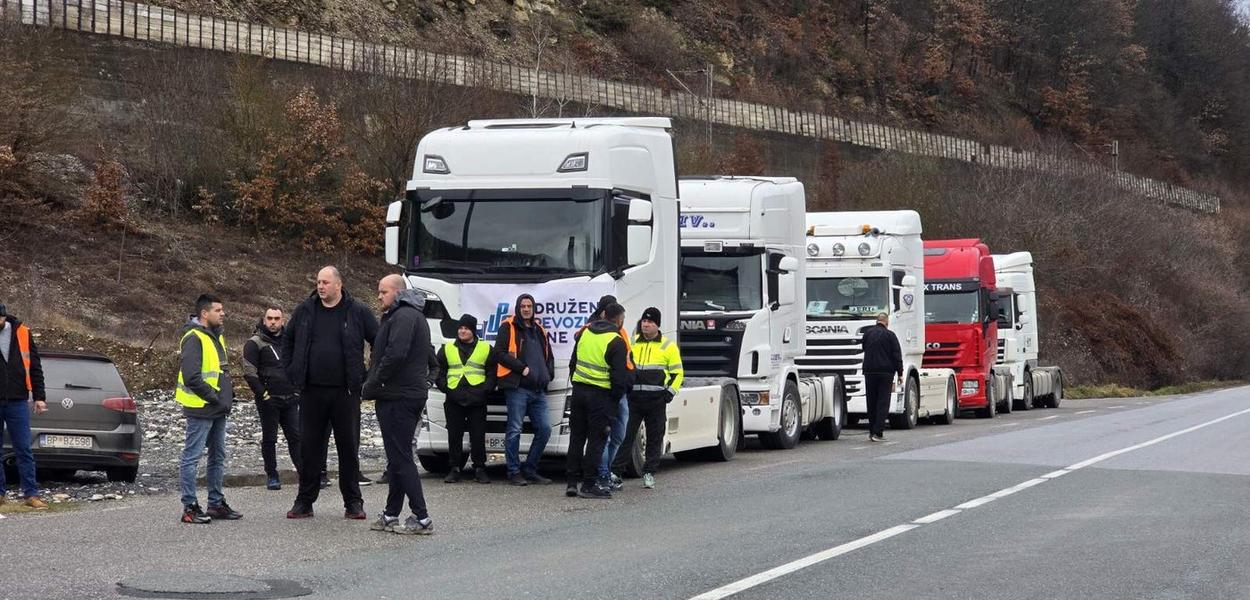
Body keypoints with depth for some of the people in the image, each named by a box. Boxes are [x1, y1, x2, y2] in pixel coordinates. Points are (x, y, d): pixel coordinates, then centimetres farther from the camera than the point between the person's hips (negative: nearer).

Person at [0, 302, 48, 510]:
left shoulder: (22, 333, 4)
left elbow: (35, 367, 9)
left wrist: (39, 397, 3)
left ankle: (31, 494, 0)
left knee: (24, 449, 0)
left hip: (17, 401, 1)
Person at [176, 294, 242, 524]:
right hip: (201, 410, -10)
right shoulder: (194, 338, -15)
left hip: (218, 410, 10)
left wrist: (228, 393, 12)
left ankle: (216, 503, 23)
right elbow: (191, 376, -23)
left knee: (218, 457, 15)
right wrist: (213, 397, -18)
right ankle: (190, 507, -1)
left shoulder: (216, 336, 16)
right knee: (192, 457, -4)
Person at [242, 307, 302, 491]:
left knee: (296, 436, 3)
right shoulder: (254, 343, -5)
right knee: (269, 439, 3)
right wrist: (264, 395, -16)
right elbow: (249, 373, -11)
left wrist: (298, 391, 11)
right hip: (268, 400, -4)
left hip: (290, 399, 4)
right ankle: (272, 476, 11)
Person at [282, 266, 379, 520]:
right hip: (312, 391, 2)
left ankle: (353, 502, 10)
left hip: (345, 392, -2)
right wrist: (292, 373, 12)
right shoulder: (305, 311, 7)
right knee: (309, 446, 5)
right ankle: (305, 501, 12)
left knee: (348, 446, 3)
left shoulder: (357, 312, -1)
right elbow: (288, 340, 20)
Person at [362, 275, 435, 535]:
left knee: (400, 457, -10)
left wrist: (371, 386, -15)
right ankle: (391, 515, 20)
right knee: (398, 457, 14)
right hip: (414, 394, 11)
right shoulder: (414, 315, 21)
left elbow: (395, 356, -25)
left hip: (398, 398, -11)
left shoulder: (403, 317, -14)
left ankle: (422, 518, -11)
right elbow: (428, 356, 25)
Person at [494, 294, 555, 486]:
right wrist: (522, 368, -14)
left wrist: (549, 373, 12)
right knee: (514, 430, -6)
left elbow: (549, 356, 31)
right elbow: (500, 352, -10)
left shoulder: (539, 330, 21)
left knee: (544, 429, 3)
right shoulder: (508, 327, 1)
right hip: (517, 388, -7)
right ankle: (514, 472, 1)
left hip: (538, 390, 7)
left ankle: (530, 470, 13)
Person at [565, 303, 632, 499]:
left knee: (576, 437, 12)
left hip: (578, 391, 6)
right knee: (596, 439, 0)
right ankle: (589, 485, 0)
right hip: (601, 395, -6)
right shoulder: (616, 342, -12)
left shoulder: (585, 333, 9)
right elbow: (620, 375, -13)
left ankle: (572, 482, 13)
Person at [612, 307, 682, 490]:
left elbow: (677, 373, 7)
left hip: (656, 400, -1)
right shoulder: (632, 343, 10)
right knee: (626, 435, -4)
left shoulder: (668, 346, 4)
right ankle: (616, 471, -2)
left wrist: (669, 393, -5)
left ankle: (649, 473, 14)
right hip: (633, 398, 1)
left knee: (655, 438, 5)